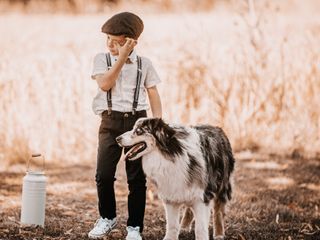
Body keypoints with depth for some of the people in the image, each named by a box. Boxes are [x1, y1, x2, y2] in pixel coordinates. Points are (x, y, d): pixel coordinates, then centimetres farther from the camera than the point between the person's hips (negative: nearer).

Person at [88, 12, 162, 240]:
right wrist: (122, 58, -11)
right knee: (104, 174, -9)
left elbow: (154, 95, 8)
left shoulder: (144, 63, 6)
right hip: (111, 121, 0)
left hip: (137, 120, 0)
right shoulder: (102, 59, 6)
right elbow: (105, 84, -10)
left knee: (137, 177, 0)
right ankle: (107, 217, 14)